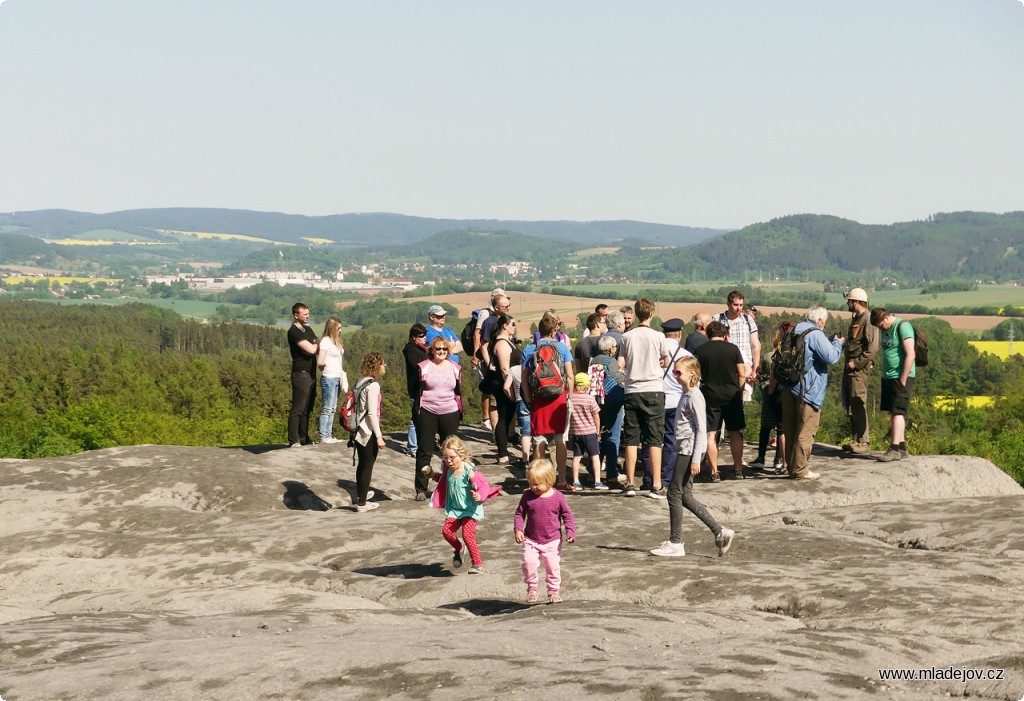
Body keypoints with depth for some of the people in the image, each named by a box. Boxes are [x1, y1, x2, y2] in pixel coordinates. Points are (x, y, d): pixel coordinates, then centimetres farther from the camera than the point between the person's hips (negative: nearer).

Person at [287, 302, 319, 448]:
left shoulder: (308, 330, 18)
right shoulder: (293, 331, -11)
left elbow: (317, 349, 14)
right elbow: (311, 350, -18)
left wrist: (314, 347, -9)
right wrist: (318, 345, 3)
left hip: (311, 374, 9)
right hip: (301, 374, -9)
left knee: (307, 409, 11)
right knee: (297, 409, -7)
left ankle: (304, 439, 16)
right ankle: (293, 440, -4)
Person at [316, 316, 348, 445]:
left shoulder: (336, 341, 13)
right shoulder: (325, 341, -13)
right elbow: (320, 362, -19)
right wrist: (325, 368, 0)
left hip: (337, 379, 8)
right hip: (329, 379, -8)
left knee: (332, 409, 11)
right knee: (326, 409, -4)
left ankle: (329, 435, 17)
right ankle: (323, 437, 0)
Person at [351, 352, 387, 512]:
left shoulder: (360, 382, 7)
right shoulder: (373, 385, -18)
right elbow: (372, 413, -22)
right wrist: (379, 436, -20)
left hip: (359, 430, 8)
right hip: (369, 432, -8)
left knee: (361, 463, 23)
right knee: (368, 466, 1)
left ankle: (361, 494, 39)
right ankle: (362, 503, 6)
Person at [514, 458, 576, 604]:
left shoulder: (558, 497, -9)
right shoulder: (527, 496, -6)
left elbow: (567, 515, 0)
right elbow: (519, 513, 2)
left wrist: (570, 532, -10)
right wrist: (518, 529, -11)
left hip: (552, 541, 0)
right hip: (531, 540, 0)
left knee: (553, 566, 5)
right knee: (529, 563, -15)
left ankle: (553, 591, 25)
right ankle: (532, 588, 6)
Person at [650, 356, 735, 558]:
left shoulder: (694, 396, -13)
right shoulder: (686, 394, 16)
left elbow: (701, 429, -17)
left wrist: (696, 459, -19)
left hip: (690, 450, -10)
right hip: (684, 451, 10)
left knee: (675, 494, -5)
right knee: (685, 496, 10)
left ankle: (675, 543, 2)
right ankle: (720, 532, 12)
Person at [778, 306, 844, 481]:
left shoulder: (794, 331, 12)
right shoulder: (816, 334, -14)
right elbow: (831, 356, -21)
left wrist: (832, 342, 23)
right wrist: (837, 342, -2)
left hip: (789, 388, 8)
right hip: (807, 390, -8)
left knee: (790, 429, 14)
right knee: (805, 431, -2)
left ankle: (791, 465, 21)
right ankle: (800, 469, -1)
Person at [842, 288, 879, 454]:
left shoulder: (867, 320, -14)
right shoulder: (856, 319, 17)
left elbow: (873, 348, -21)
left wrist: (856, 363, -19)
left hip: (859, 368, -10)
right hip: (850, 366, 10)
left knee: (858, 404, -10)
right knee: (850, 404, 13)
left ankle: (864, 442, -7)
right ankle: (855, 440, 20)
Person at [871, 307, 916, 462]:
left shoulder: (903, 327, -14)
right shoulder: (886, 329, 14)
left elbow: (910, 355, -19)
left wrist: (903, 380, -18)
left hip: (901, 377, -9)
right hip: (888, 377, 9)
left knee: (898, 412, -10)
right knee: (893, 413, 8)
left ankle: (895, 449, -12)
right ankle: (902, 448, 14)